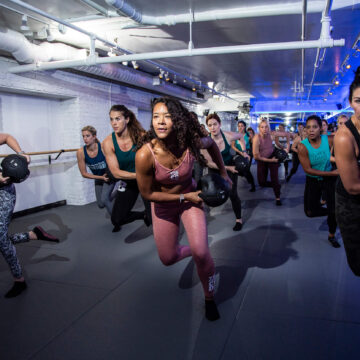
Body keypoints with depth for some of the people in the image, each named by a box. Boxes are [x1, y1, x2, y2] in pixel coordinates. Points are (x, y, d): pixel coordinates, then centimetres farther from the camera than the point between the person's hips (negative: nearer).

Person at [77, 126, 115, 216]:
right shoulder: (81, 153, -23)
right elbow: (84, 174, -13)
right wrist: (101, 177, -19)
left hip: (109, 175, -3)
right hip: (98, 178, 3)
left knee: (104, 199, -20)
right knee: (101, 204, 9)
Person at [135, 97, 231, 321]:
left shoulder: (192, 142, -25)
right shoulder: (145, 155, -30)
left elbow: (211, 144, 1)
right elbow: (147, 194, -18)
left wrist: (223, 173, 5)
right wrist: (184, 197, -19)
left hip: (191, 197, 0)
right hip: (163, 205, 0)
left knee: (201, 253, -14)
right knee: (168, 258, 8)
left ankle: (209, 299, 15)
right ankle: (192, 250, 45)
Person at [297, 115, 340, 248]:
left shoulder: (329, 140, -17)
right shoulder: (303, 147, -21)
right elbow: (308, 170, -20)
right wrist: (332, 173, -19)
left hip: (329, 179, 1)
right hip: (313, 181, 0)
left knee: (334, 210, 1)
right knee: (310, 212, 0)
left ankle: (331, 236, 30)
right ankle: (331, 213, 33)